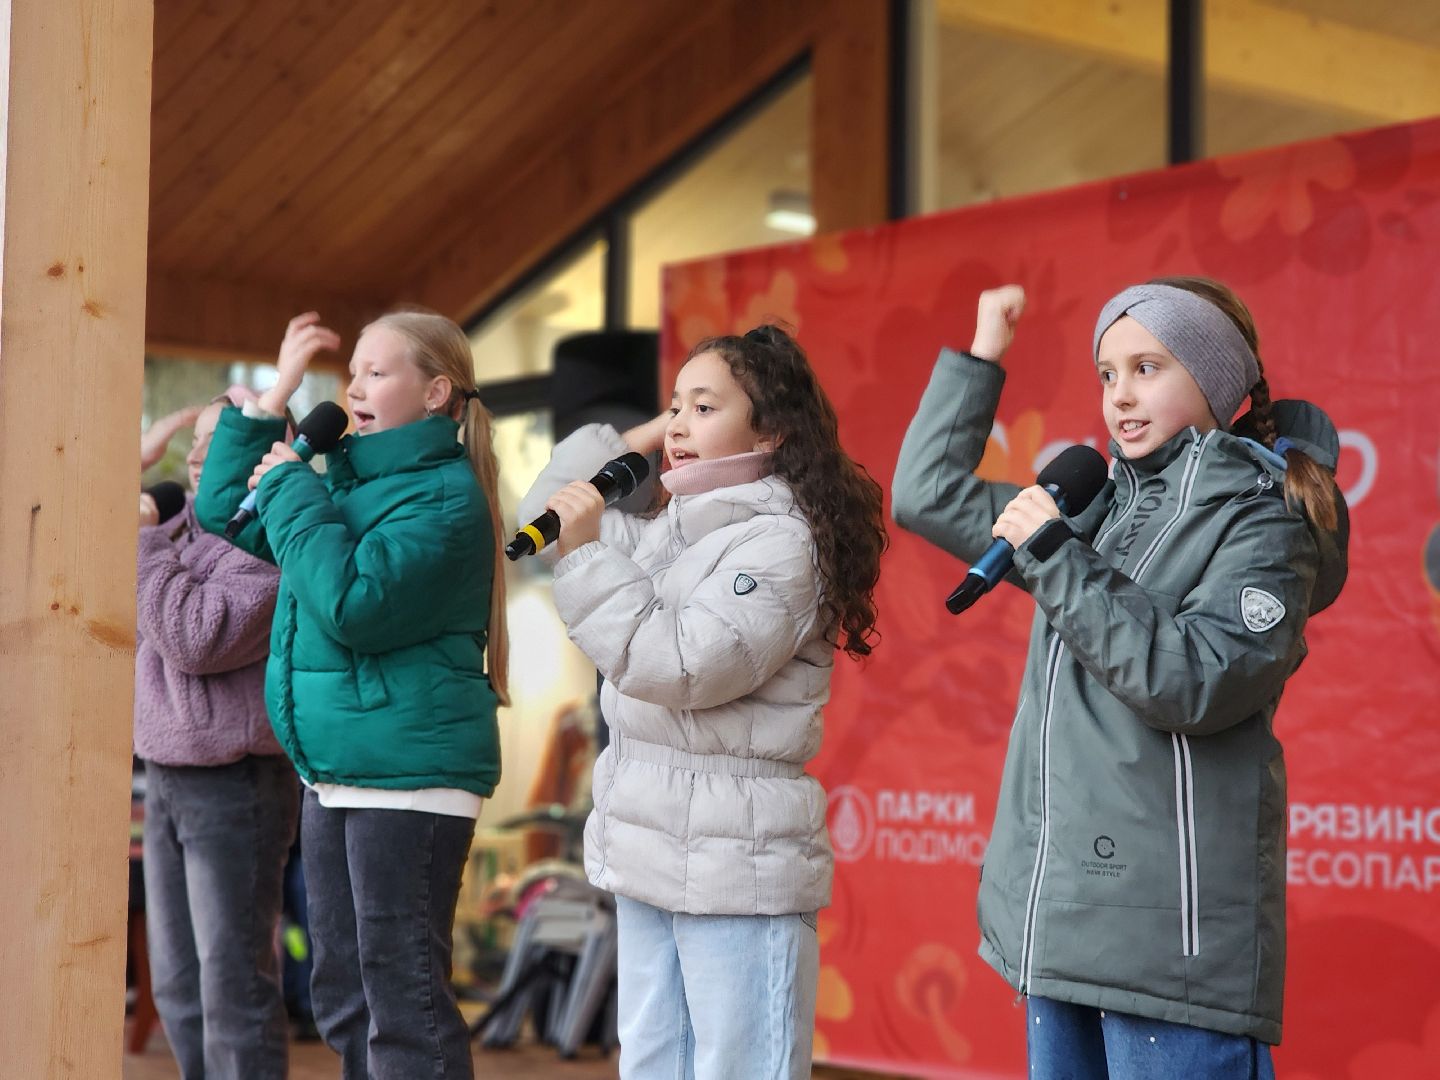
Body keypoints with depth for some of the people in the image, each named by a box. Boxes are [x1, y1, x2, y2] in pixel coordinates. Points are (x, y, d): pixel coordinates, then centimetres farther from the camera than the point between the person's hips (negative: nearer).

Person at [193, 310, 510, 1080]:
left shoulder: (447, 494, -12)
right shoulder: (343, 480, 13)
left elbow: (355, 605, -23)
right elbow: (225, 514, 20)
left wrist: (291, 491, -12)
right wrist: (274, 395, 13)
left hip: (411, 779, -9)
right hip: (333, 773, 9)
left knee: (402, 998, -5)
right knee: (342, 996, 16)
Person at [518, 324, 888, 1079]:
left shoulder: (781, 543, -11)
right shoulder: (671, 530, 14)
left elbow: (681, 668, -20)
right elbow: (544, 518, 23)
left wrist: (588, 554, -18)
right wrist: (631, 441, 12)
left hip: (735, 866, -9)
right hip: (651, 851, 9)